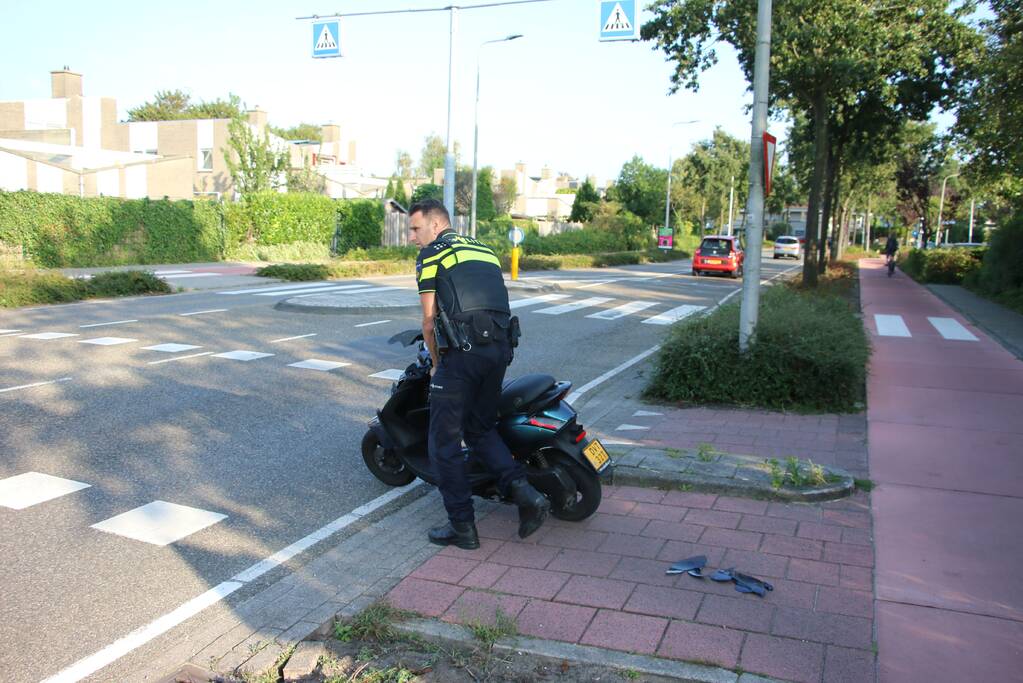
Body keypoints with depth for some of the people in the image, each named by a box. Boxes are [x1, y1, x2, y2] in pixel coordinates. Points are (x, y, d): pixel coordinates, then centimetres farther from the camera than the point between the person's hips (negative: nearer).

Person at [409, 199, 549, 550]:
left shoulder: (431, 254, 3)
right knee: (480, 429, 21)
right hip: (500, 349, 7)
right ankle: (524, 491, 3)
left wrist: (437, 362, 16)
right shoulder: (485, 249, 23)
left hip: (462, 352, -7)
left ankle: (462, 525, 8)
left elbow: (430, 319, 1)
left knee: (445, 440, 5)